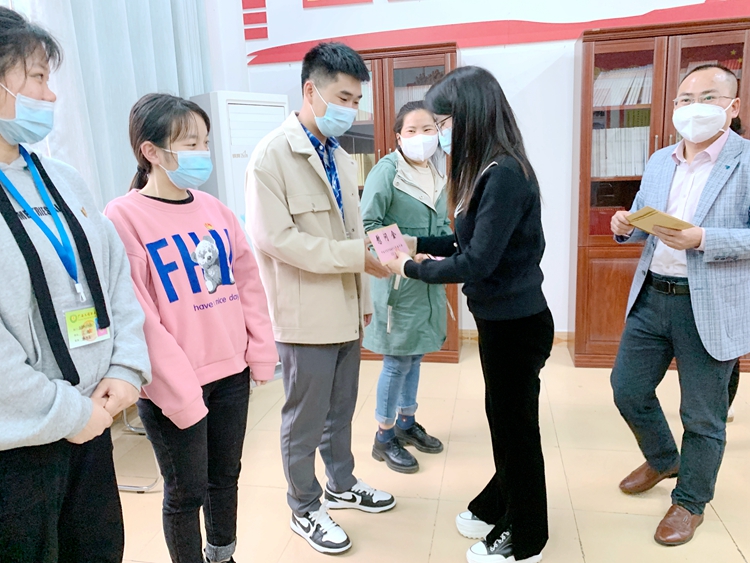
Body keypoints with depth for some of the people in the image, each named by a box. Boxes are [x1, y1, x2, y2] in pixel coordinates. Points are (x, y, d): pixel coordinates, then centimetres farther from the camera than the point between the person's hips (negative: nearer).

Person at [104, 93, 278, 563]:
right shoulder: (123, 217, -12)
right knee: (187, 492, 11)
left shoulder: (214, 208, 5)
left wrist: (261, 353, 2)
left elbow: (248, 284, 7)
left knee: (227, 475, 21)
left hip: (232, 372, 6)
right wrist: (179, 392, -15)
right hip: (175, 387, -5)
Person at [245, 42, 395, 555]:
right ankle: (305, 509, 30)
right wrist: (361, 256, -20)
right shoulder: (273, 155, -12)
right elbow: (276, 237, -21)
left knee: (341, 411, 21)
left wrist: (365, 299, 15)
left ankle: (342, 484, 43)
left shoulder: (342, 158, 11)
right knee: (305, 421, 9)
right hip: (307, 315, -7)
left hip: (347, 311, 7)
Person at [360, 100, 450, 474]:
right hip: (398, 279, -7)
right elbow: (368, 225, -18)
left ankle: (406, 423, 36)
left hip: (429, 280, 7)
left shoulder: (437, 174, 9)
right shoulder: (387, 170, -13)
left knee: (415, 355, 17)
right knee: (397, 360, 2)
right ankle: (384, 437, 20)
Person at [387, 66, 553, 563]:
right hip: (501, 320, 9)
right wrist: (417, 242, 7)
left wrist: (411, 268, -13)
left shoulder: (505, 173, -22)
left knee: (517, 428, 9)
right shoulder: (490, 171, 7)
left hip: (516, 325, -9)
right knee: (504, 421, 22)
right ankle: (496, 509, 43)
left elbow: (476, 262, -24)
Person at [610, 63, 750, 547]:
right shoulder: (659, 161, 9)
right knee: (628, 390, 15)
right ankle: (662, 459, 44)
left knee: (703, 416, 9)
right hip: (651, 297, 6)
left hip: (710, 308, -5)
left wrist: (702, 240, -27)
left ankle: (690, 502, 32)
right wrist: (626, 226, -9)